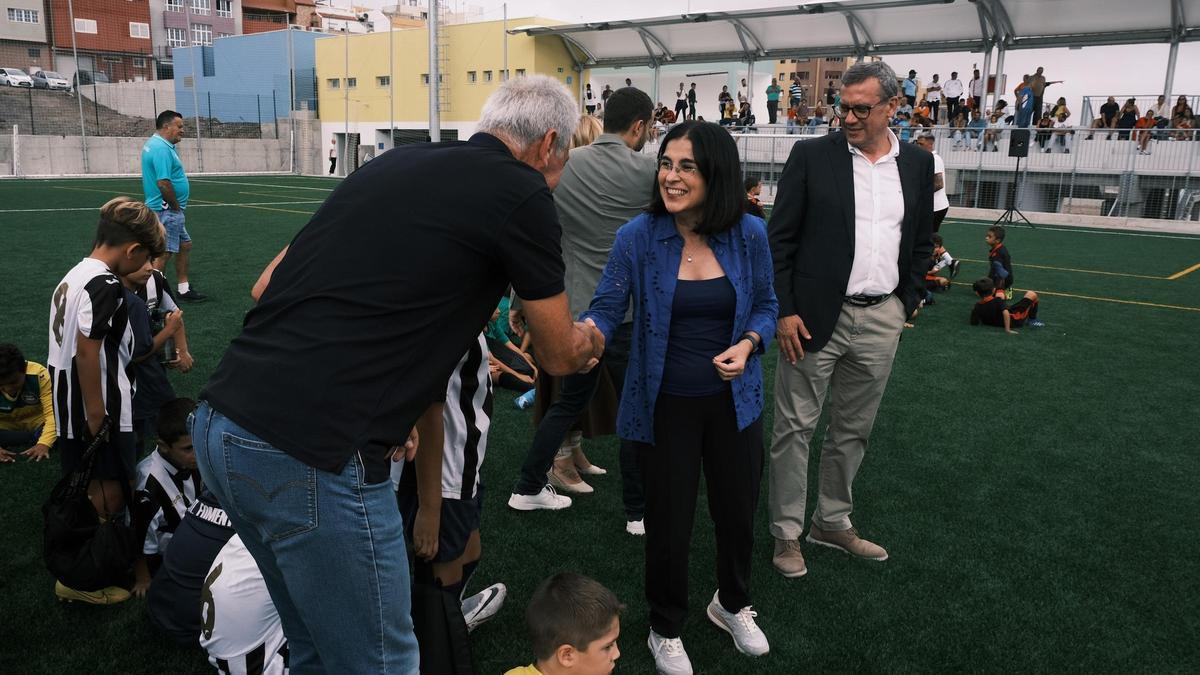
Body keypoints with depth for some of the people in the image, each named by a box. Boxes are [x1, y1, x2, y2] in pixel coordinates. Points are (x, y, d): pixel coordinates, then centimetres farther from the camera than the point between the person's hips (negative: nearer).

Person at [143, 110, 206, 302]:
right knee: (163, 254, -6)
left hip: (170, 211, 11)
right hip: (166, 210, -11)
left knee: (185, 245, 19)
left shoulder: (156, 144, 14)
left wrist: (177, 207, 15)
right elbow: (163, 183, -27)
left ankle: (184, 289, 28)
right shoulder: (161, 148, -20)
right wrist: (176, 206, -13)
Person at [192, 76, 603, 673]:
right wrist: (590, 340, 34)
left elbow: (268, 286, 19)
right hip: (312, 456, -8)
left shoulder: (395, 163, 16)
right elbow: (559, 357, 9)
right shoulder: (521, 192, -3)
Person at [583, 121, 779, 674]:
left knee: (737, 513, 18)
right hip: (664, 404, -2)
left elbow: (765, 305, 3)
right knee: (668, 524, 8)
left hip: (734, 400, 3)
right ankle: (666, 629, 37)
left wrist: (748, 344, -17)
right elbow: (607, 308, -14)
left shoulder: (749, 234, -8)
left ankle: (732, 605, 50)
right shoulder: (637, 236, -13)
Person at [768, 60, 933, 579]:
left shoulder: (917, 163, 6)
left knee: (853, 430, 15)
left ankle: (833, 521, 32)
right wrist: (784, 311, -11)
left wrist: (907, 302, 7)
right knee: (795, 427, 4)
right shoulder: (812, 157, -6)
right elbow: (780, 239, -6)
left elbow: (920, 241, 15)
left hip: (881, 321, 4)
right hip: (814, 315, -4)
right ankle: (787, 532, 18)